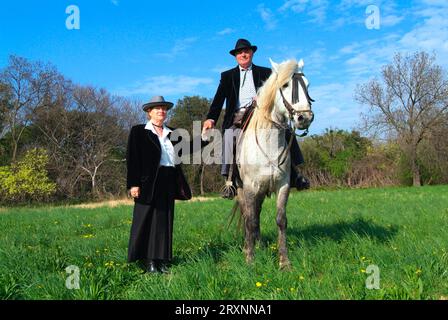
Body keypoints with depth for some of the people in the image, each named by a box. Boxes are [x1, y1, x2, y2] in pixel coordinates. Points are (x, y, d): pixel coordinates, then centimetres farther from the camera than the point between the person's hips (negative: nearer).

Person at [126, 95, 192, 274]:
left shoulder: (172, 134, 17)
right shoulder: (138, 132, 3)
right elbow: (132, 159, -4)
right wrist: (134, 184, -13)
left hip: (168, 184, 5)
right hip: (148, 183, -5)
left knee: (165, 221, 8)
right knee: (147, 221, -1)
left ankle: (162, 260, 15)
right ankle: (149, 261, 5)